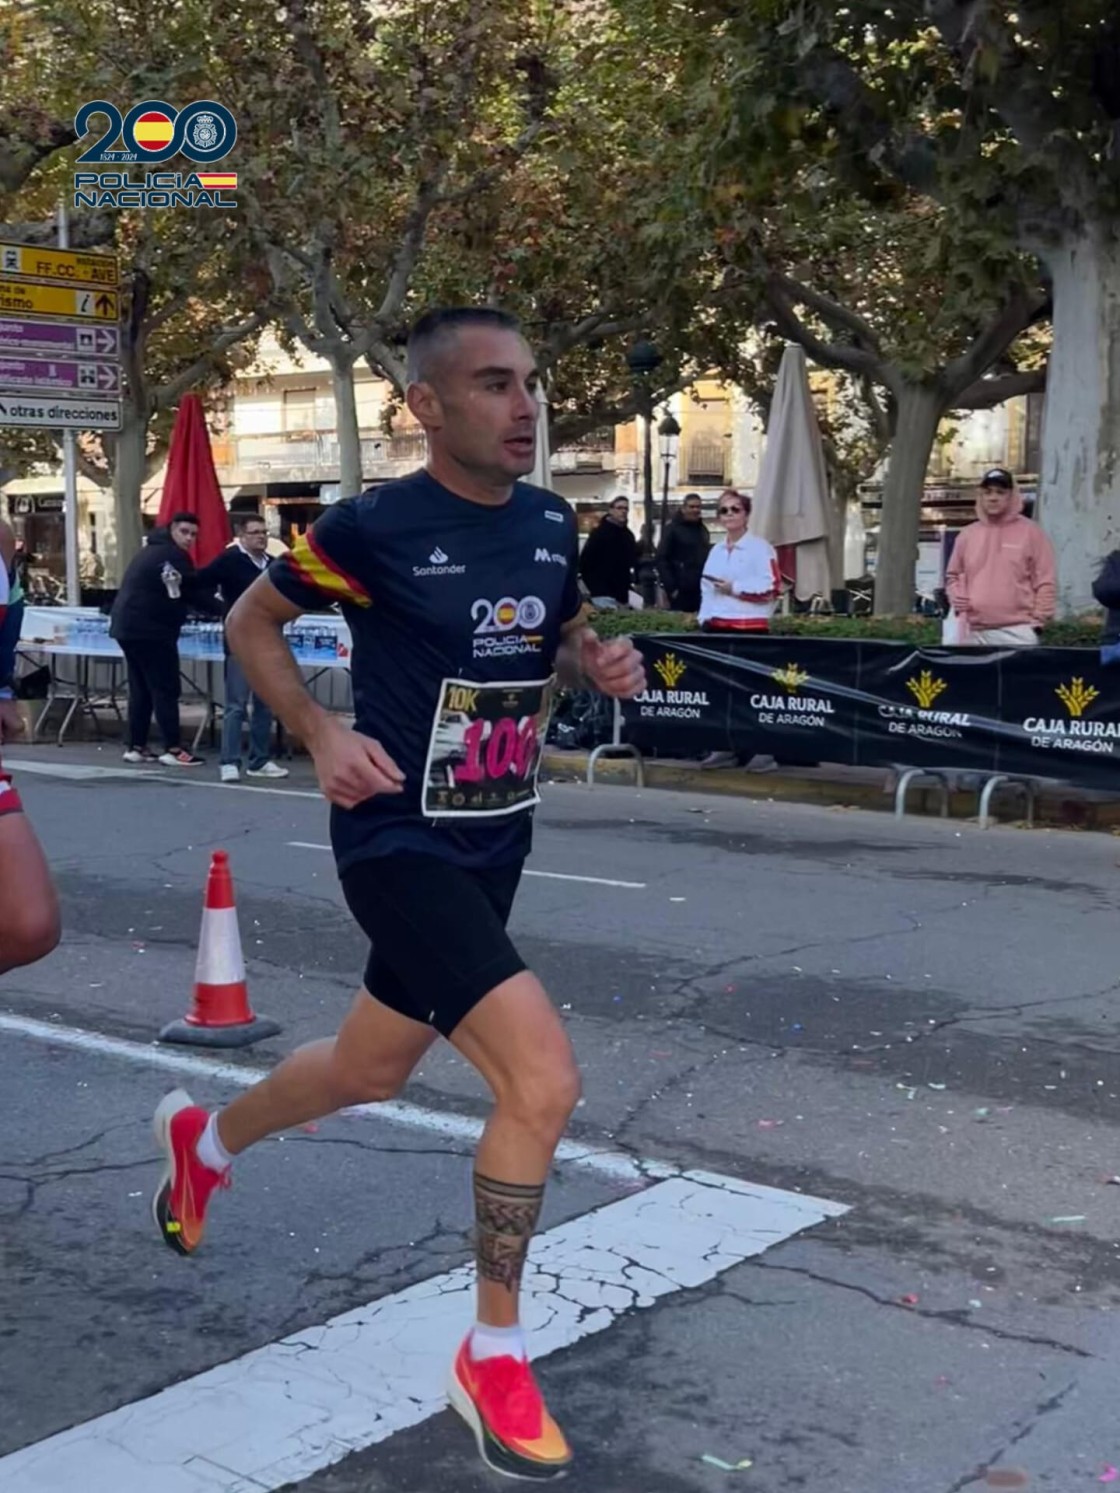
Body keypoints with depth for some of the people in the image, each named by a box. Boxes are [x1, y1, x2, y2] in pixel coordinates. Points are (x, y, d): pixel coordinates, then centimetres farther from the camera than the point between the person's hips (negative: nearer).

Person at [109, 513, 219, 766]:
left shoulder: (154, 550, 22)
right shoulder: (174, 555, -11)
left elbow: (183, 593, 21)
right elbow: (194, 593, -12)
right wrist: (222, 609, -4)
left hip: (130, 627, 10)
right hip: (150, 630, -10)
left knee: (140, 689, 13)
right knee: (166, 689, -7)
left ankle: (135, 746, 14)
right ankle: (173, 749, -6)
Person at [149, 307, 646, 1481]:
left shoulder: (551, 523, 2)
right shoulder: (373, 526, -16)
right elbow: (250, 623, -2)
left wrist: (602, 662, -3)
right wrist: (323, 736, -16)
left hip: (493, 846, 8)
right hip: (400, 844, -7)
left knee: (370, 1072, 23)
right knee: (544, 1079, -19)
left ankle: (205, 1137, 54)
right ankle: (493, 1356, 3)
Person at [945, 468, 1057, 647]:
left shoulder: (1030, 532, 2)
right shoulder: (967, 535, 13)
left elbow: (1046, 581, 0)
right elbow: (953, 576, 21)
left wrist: (1038, 619, -6)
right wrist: (956, 597, 1)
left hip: (1017, 631, -4)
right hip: (974, 632, 4)